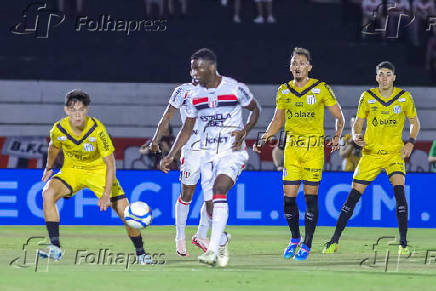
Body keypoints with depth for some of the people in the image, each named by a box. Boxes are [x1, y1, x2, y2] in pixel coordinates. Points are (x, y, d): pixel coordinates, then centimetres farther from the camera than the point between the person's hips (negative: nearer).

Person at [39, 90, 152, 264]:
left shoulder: (97, 130, -28)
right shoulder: (59, 129, -19)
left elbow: (110, 164, -23)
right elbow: (54, 147, 8)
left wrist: (106, 195, -30)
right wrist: (49, 167, 21)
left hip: (99, 171, -2)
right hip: (72, 170, 2)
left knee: (125, 211, -11)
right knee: (48, 193, -26)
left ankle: (140, 253, 12)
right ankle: (55, 247, -23)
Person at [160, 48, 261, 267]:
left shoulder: (236, 89, -8)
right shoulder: (194, 95, 4)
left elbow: (255, 109, 8)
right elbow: (187, 129, 12)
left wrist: (245, 131, -9)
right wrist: (171, 155, 5)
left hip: (233, 152, -5)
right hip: (208, 154, 5)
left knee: (219, 189, -27)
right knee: (211, 207, 4)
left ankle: (213, 250, -32)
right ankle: (222, 240, 35)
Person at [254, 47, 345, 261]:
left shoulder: (321, 89, -2)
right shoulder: (284, 91, 9)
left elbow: (339, 117, 5)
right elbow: (277, 120, 20)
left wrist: (337, 137, -11)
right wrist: (263, 139, 8)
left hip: (314, 146, -3)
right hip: (292, 147, 3)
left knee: (310, 197, -3)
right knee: (288, 197, -1)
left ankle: (306, 245, 5)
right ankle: (295, 238, 21)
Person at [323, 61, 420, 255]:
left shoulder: (404, 97, -2)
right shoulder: (367, 97, -2)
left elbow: (414, 122, 10)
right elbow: (358, 123, 6)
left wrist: (410, 143, -5)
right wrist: (355, 136, -16)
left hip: (395, 152, -1)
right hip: (371, 152, 1)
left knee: (399, 190, -20)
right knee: (354, 193, -3)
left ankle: (403, 243, -11)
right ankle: (335, 240, 6)